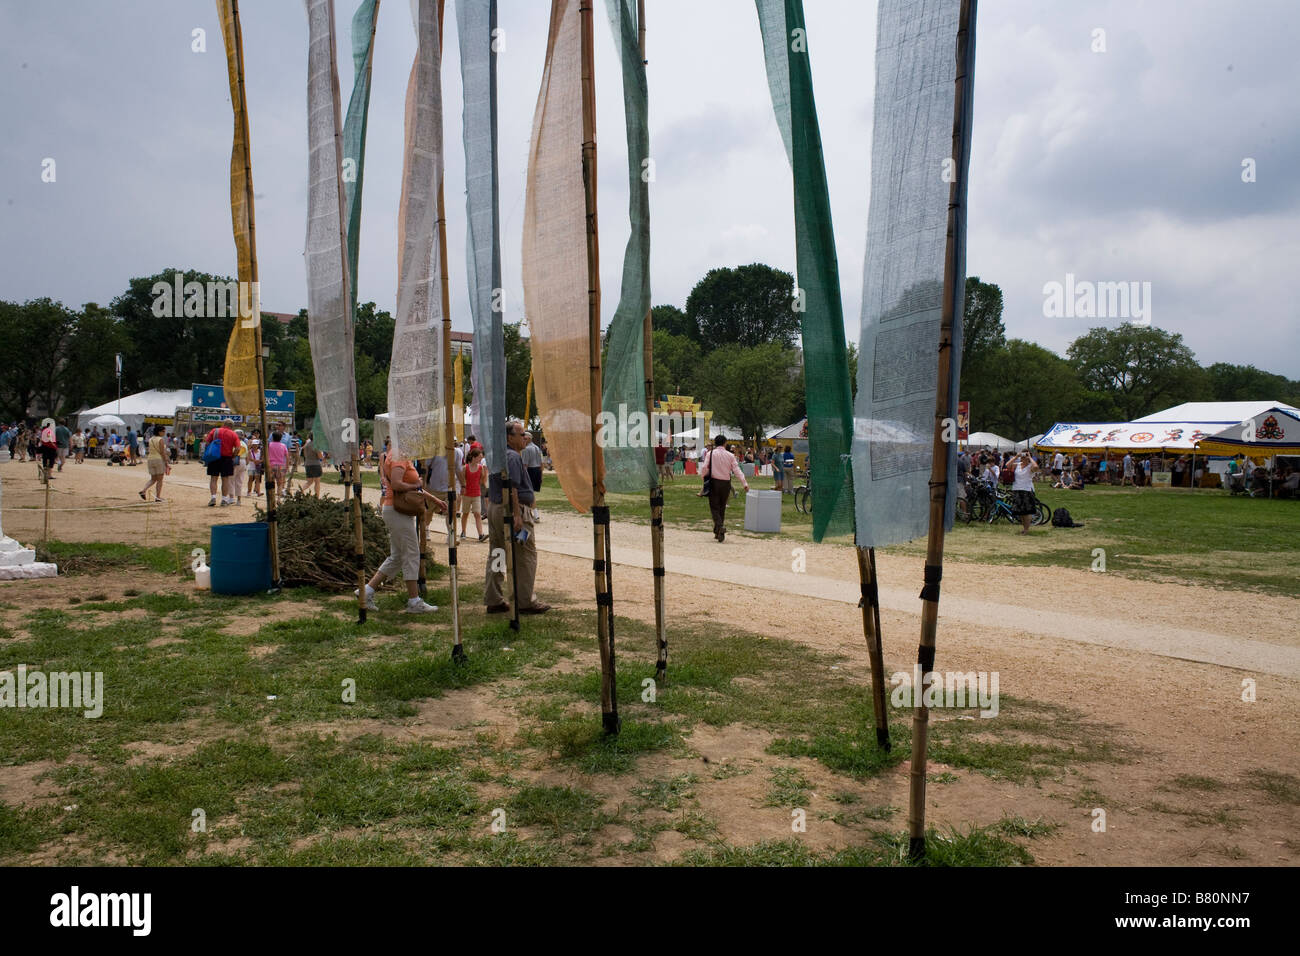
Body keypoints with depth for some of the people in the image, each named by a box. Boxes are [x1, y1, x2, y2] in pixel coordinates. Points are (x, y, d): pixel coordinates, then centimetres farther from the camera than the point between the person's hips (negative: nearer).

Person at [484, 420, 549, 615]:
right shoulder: (512, 456, -15)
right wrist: (517, 515, -24)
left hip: (494, 508, 10)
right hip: (511, 510, -10)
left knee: (496, 554, 12)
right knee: (525, 556, -3)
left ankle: (493, 600, 16)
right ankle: (526, 602, 0)